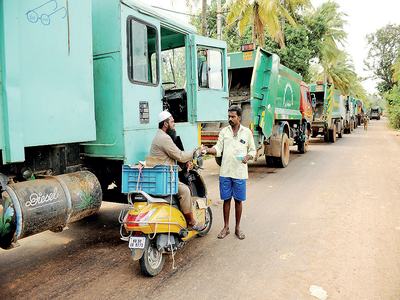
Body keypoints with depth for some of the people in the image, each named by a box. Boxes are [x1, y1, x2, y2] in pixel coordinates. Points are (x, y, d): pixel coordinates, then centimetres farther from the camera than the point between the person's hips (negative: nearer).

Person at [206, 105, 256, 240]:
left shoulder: (247, 132, 5)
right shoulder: (224, 131, 8)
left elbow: (253, 150, 10)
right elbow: (218, 148, 1)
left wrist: (247, 157, -10)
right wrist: (207, 150, -17)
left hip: (239, 173, -1)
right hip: (225, 172, 1)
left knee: (238, 200, 7)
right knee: (226, 199, 8)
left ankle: (237, 227, 22)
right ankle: (226, 227, 21)